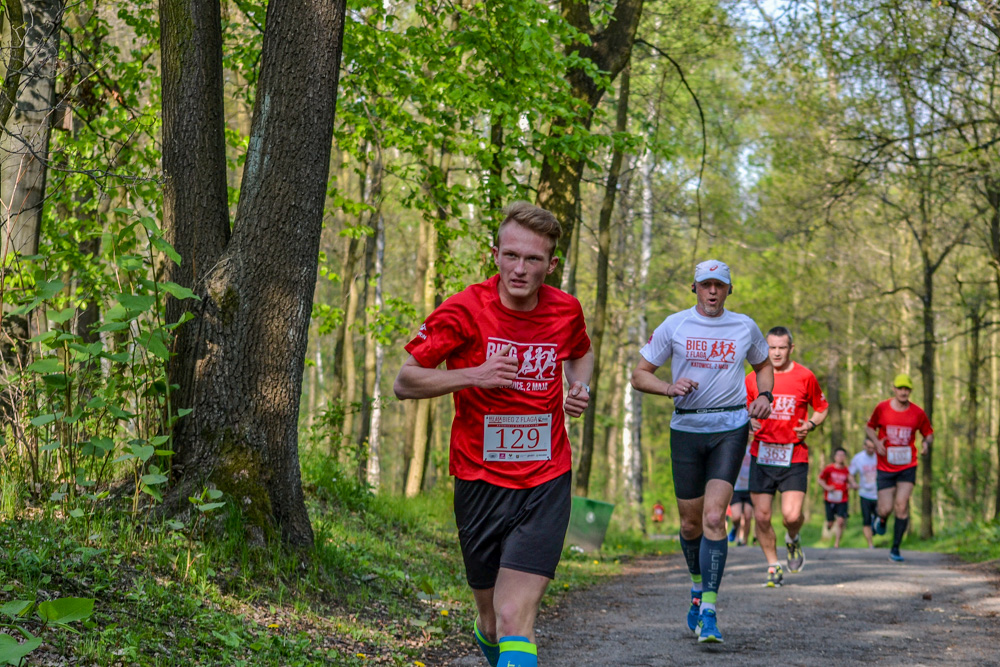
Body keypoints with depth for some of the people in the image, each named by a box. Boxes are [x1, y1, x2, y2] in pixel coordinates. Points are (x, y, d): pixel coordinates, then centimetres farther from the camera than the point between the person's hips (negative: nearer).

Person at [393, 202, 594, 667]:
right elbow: (404, 382, -5)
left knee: (514, 619, -17)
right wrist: (472, 375, -19)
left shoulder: (566, 311, 0)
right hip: (480, 483, 0)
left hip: (545, 485, 0)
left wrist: (580, 389, 2)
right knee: (492, 620, 12)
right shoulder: (464, 310, -9)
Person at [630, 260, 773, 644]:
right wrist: (670, 388, -15)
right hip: (686, 427, 1)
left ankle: (707, 611, -14)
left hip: (731, 428, -1)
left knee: (714, 516, -16)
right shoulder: (674, 325, 2)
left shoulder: (744, 327, 6)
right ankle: (698, 584, 37)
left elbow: (763, 365, 24)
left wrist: (764, 396, 4)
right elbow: (639, 375, 4)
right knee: (690, 523, 6)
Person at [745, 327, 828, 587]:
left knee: (792, 515, -14)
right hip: (762, 455, 2)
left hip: (794, 456, -2)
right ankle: (773, 568, 18)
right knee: (761, 517, -1)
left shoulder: (805, 377, 1)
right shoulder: (753, 379, 4)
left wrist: (810, 425, -7)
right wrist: (749, 422, -6)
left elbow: (821, 408, 13)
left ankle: (793, 540, 22)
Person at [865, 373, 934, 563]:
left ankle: (895, 549, 0)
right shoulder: (882, 408, -3)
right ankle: (880, 517, 35)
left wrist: (927, 442, -12)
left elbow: (929, 433, 11)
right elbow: (870, 427, 11)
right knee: (886, 509, -5)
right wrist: (876, 441, -9)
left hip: (907, 468, 0)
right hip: (885, 468, 0)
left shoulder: (918, 413, -2)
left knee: (901, 506, -12)